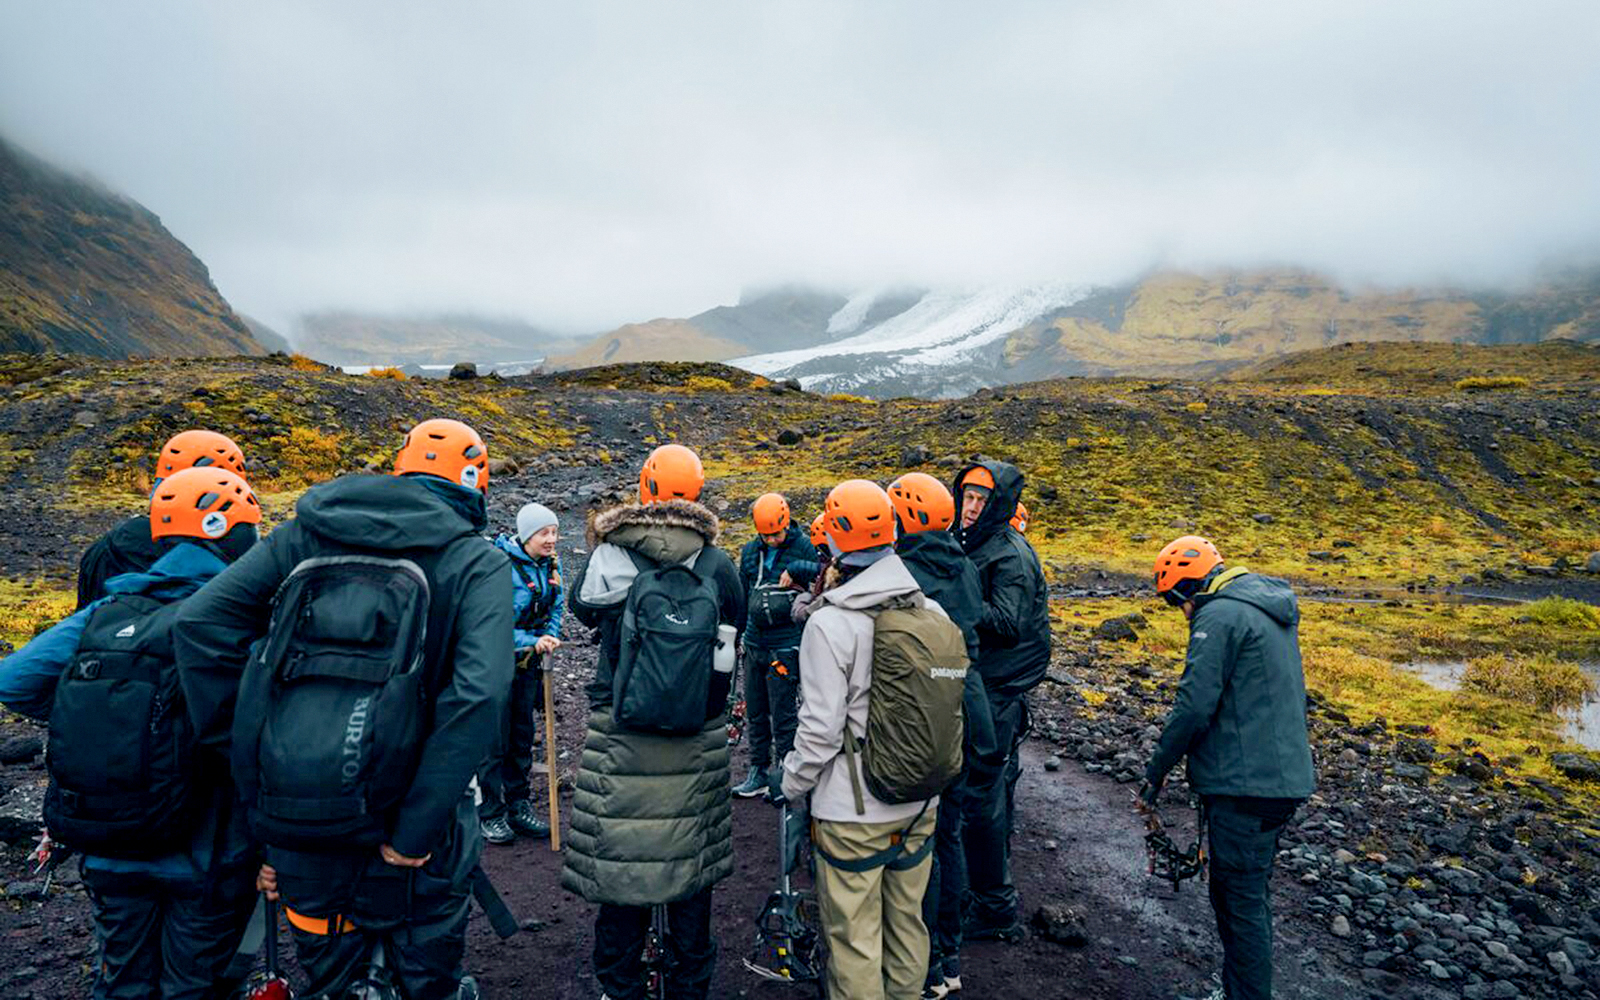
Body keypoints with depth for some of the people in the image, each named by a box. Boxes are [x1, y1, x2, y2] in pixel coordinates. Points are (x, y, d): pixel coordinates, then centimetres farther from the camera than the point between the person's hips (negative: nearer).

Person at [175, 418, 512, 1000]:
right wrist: (416, 831, -14)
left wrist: (243, 749, 0)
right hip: (391, 813, -4)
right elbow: (477, 695, -19)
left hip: (288, 809, 4)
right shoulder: (477, 562, -5)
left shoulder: (308, 533, 7)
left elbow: (201, 619, -2)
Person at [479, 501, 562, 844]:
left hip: (528, 662, 7)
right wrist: (532, 641, -30)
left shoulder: (551, 564, -1)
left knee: (523, 736, 15)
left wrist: (548, 640, -2)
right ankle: (490, 814, 15)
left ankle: (518, 806, 27)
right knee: (494, 739, 1)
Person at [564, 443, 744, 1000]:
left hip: (619, 737, -1)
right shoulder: (717, 566, -7)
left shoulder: (608, 558, -7)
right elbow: (736, 630, 7)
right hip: (697, 741, 1)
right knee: (690, 857, 14)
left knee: (617, 856, 12)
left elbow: (581, 607, 12)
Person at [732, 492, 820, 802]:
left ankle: (785, 776, 13)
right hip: (754, 644, 6)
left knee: (783, 715, 0)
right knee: (755, 713, 13)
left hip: (785, 645, -6)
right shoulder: (750, 551, 10)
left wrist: (796, 569, -21)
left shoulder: (803, 547, -5)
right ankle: (758, 773, 26)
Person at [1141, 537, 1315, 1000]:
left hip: (1245, 784, -10)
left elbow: (1195, 705, -20)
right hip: (1284, 778, 10)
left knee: (1242, 902, 0)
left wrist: (1156, 771, -10)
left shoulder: (1220, 614, -15)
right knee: (1246, 894, 20)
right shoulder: (1273, 607, 15)